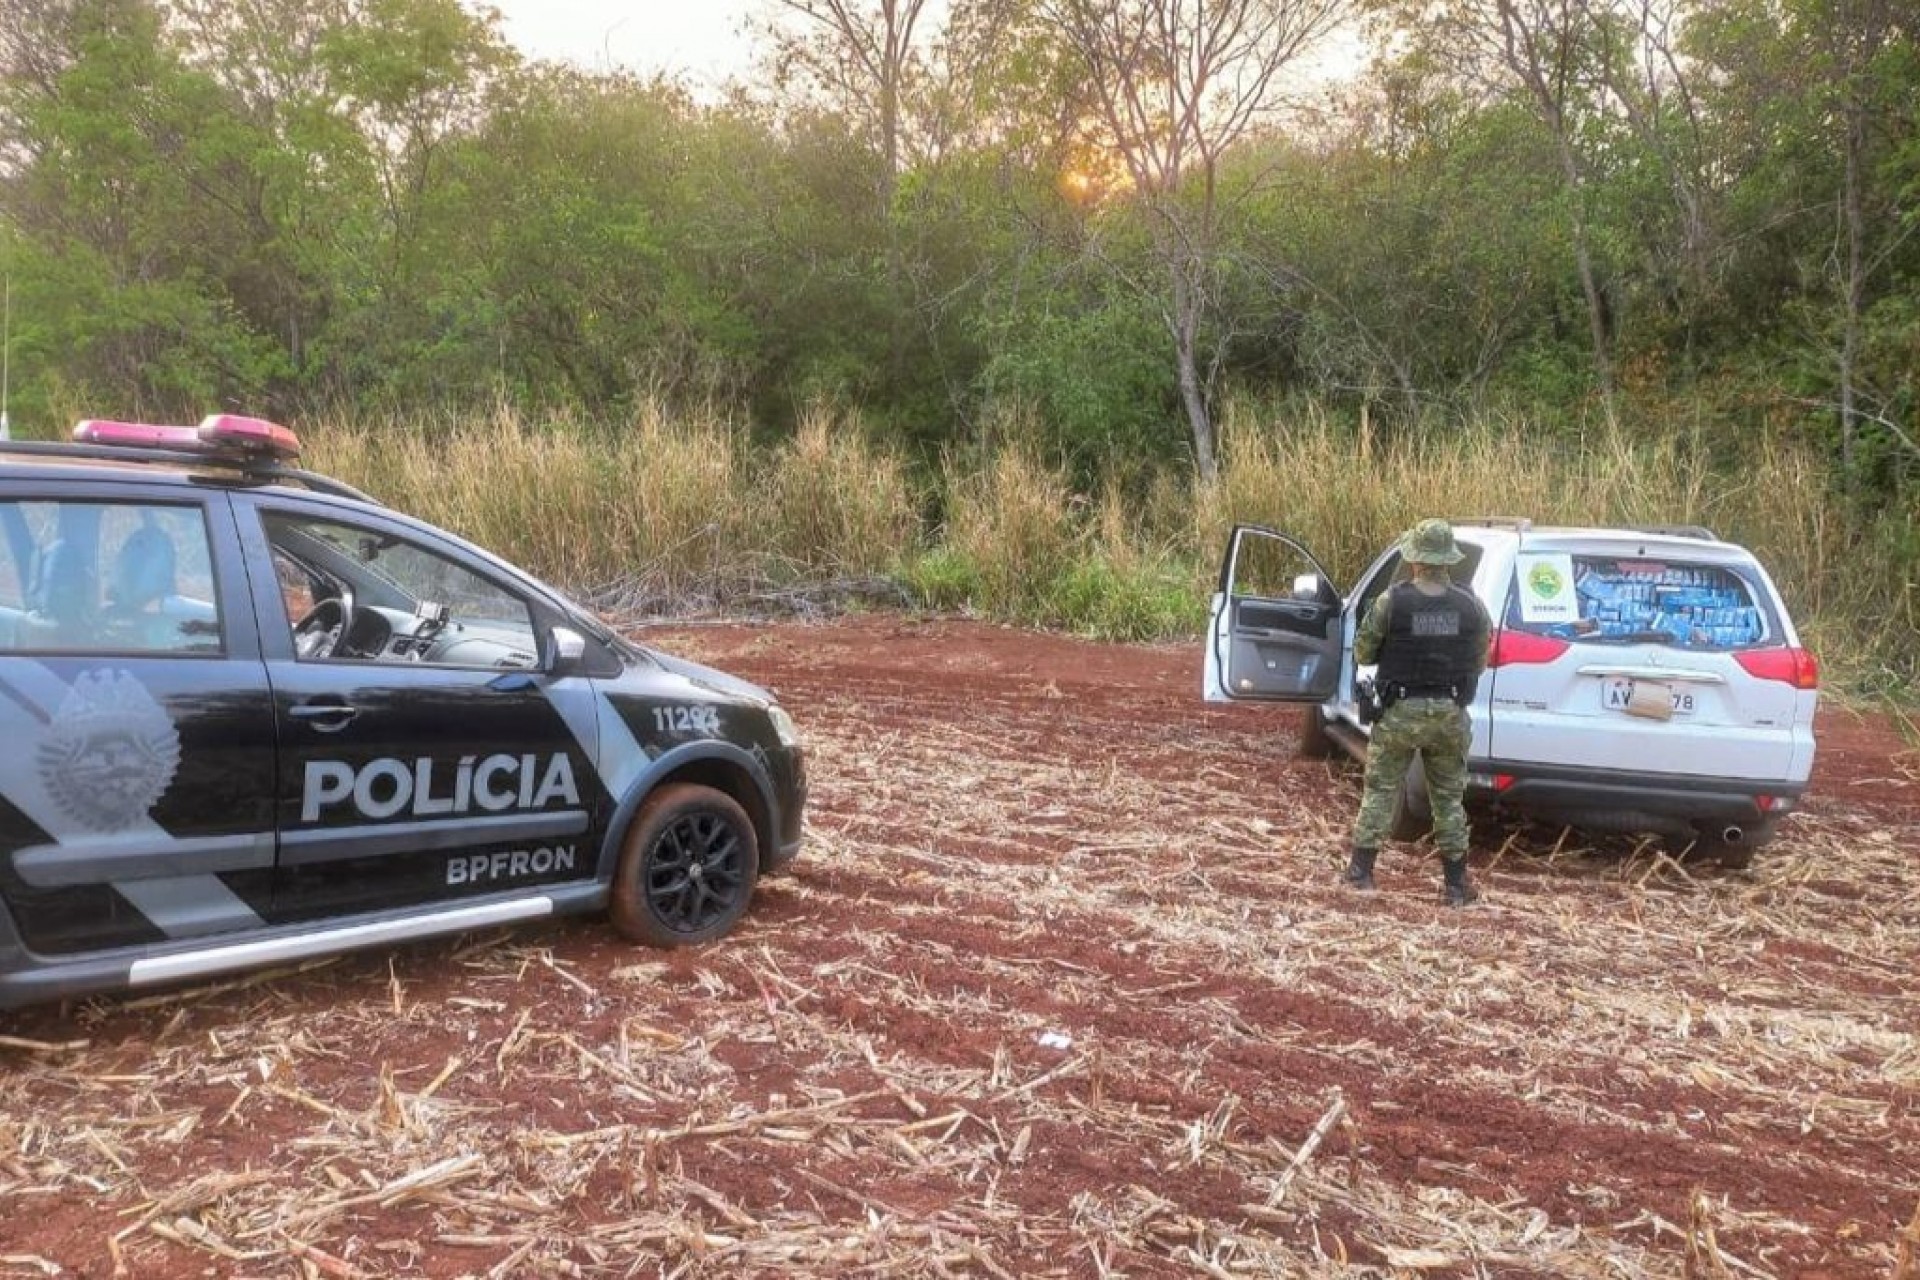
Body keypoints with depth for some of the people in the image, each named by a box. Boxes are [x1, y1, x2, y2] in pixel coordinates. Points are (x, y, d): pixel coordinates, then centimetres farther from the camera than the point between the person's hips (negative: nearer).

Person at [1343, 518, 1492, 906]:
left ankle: (1361, 870, 15)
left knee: (1380, 789, 12)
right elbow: (1479, 662, 5)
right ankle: (1456, 884, 18)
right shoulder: (1470, 605, -5)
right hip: (1450, 712, 2)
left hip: (1401, 712, -2)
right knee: (1449, 797, 13)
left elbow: (1363, 653, -5)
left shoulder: (1392, 601, -14)